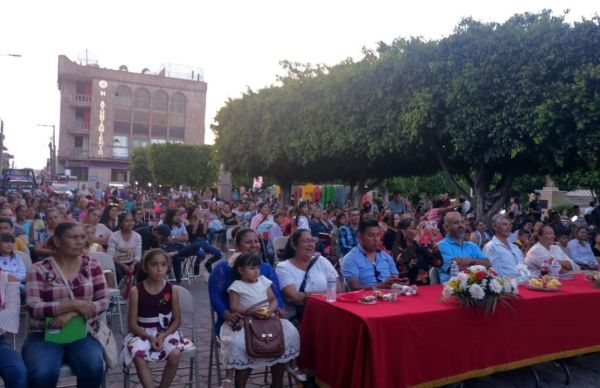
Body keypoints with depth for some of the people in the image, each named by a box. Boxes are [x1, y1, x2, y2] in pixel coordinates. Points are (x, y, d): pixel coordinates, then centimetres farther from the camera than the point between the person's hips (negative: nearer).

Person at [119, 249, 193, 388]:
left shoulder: (172, 290, -4)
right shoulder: (136, 291, -7)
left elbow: (177, 320, 0)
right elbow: (132, 323, -5)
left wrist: (163, 336, -16)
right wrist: (150, 337, -19)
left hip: (166, 332, 1)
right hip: (142, 333, -1)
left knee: (175, 354, -26)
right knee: (138, 356, -30)